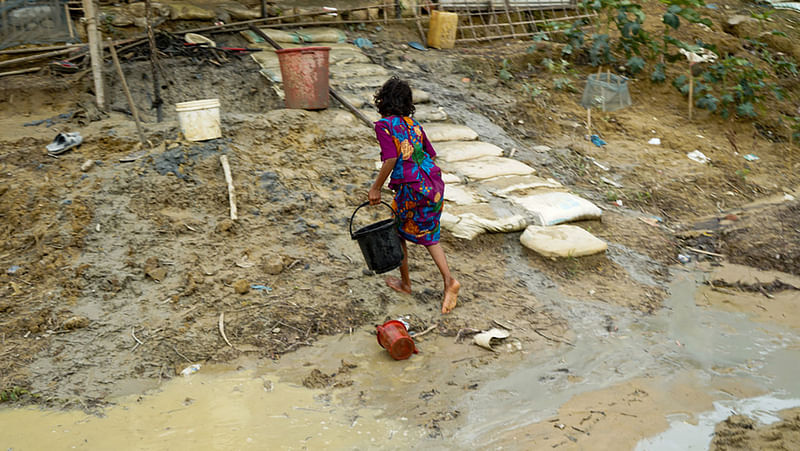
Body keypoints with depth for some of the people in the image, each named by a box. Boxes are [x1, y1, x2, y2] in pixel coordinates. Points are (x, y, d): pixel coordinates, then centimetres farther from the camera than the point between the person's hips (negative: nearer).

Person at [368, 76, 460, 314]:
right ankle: (449, 281, 3)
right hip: (434, 183, 6)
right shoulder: (413, 124, 12)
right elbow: (431, 154, 14)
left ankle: (405, 283, 30)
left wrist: (376, 188, -10)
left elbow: (391, 159, -18)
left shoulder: (384, 125, -7)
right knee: (428, 234, 18)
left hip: (411, 188, -6)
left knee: (397, 232, 17)